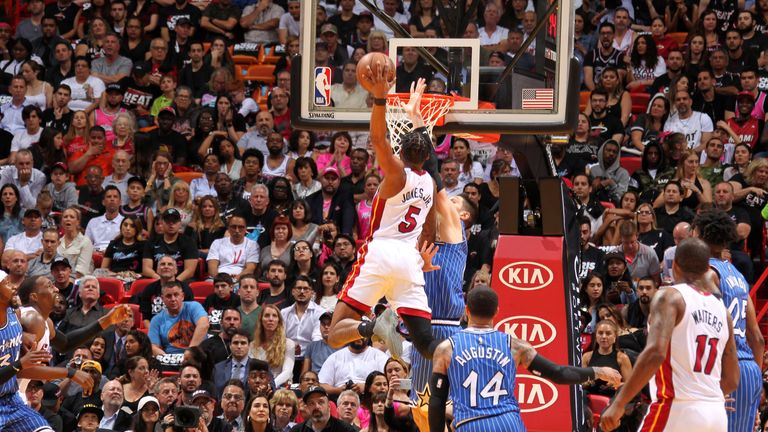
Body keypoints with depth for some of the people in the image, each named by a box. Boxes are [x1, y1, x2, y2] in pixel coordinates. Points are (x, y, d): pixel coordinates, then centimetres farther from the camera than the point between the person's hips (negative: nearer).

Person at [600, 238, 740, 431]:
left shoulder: (670, 297, -3)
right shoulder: (722, 309, 15)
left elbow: (655, 353, -19)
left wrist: (618, 404, -17)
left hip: (677, 410, -6)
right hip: (716, 415, 6)